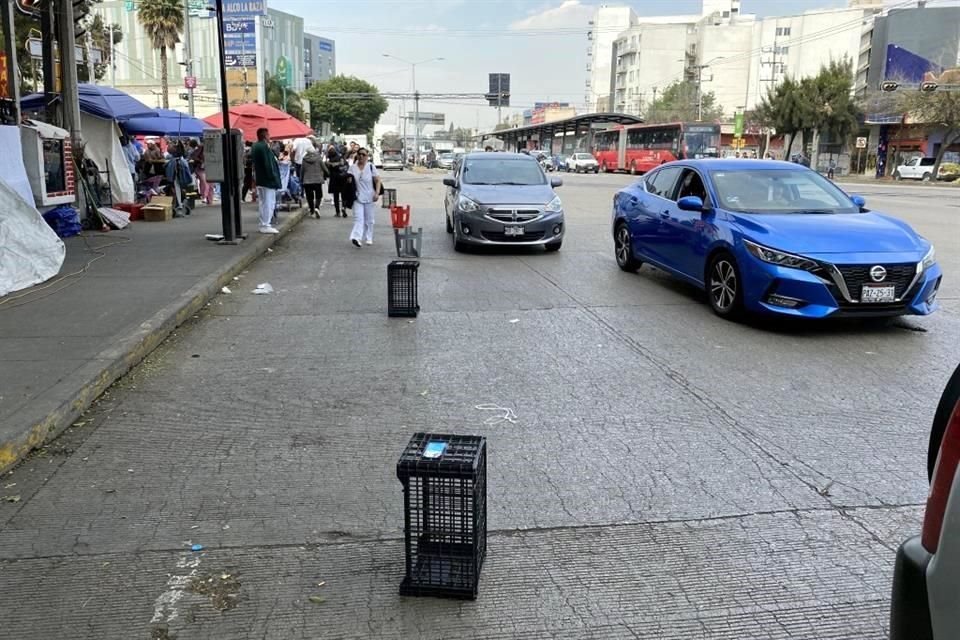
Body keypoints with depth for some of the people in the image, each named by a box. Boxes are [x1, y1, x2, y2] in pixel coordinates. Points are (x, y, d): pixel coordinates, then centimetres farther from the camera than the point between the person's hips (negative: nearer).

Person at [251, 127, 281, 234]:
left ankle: (263, 224, 21)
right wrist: (273, 177, -17)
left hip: (259, 180, 10)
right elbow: (268, 164, -21)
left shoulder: (255, 147, 12)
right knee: (269, 202, -5)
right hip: (268, 180, -10)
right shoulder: (264, 147, -18)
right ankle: (266, 226, -4)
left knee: (262, 203, 15)